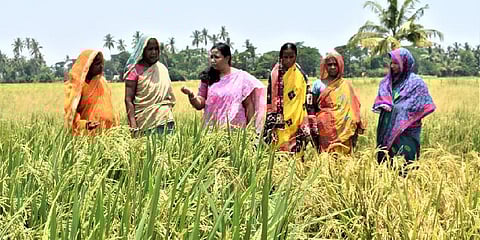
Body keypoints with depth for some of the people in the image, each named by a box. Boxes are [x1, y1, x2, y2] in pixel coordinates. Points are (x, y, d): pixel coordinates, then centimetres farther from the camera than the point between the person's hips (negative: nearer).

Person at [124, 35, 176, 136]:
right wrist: (133, 124, -17)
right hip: (145, 122, -4)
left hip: (165, 120, 4)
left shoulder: (162, 69, 12)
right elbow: (128, 100, -7)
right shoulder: (135, 70, -2)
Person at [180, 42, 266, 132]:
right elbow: (199, 105, 4)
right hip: (212, 128, 2)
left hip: (236, 128, -2)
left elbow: (249, 105, 3)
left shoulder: (242, 77, 1)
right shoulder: (208, 78, 7)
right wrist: (191, 95, -15)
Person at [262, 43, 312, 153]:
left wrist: (304, 127, -5)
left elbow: (305, 102, 0)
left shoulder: (300, 75, 2)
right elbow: (270, 101, 7)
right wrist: (270, 123, 2)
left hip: (295, 122, -1)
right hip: (279, 123, 1)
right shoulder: (275, 74, 5)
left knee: (294, 152, -4)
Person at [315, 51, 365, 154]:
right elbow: (313, 107, 12)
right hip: (324, 130, 1)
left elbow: (353, 109, 3)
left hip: (342, 129, -1)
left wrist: (356, 127, -3)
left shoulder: (345, 85, 5)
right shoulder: (320, 85, 8)